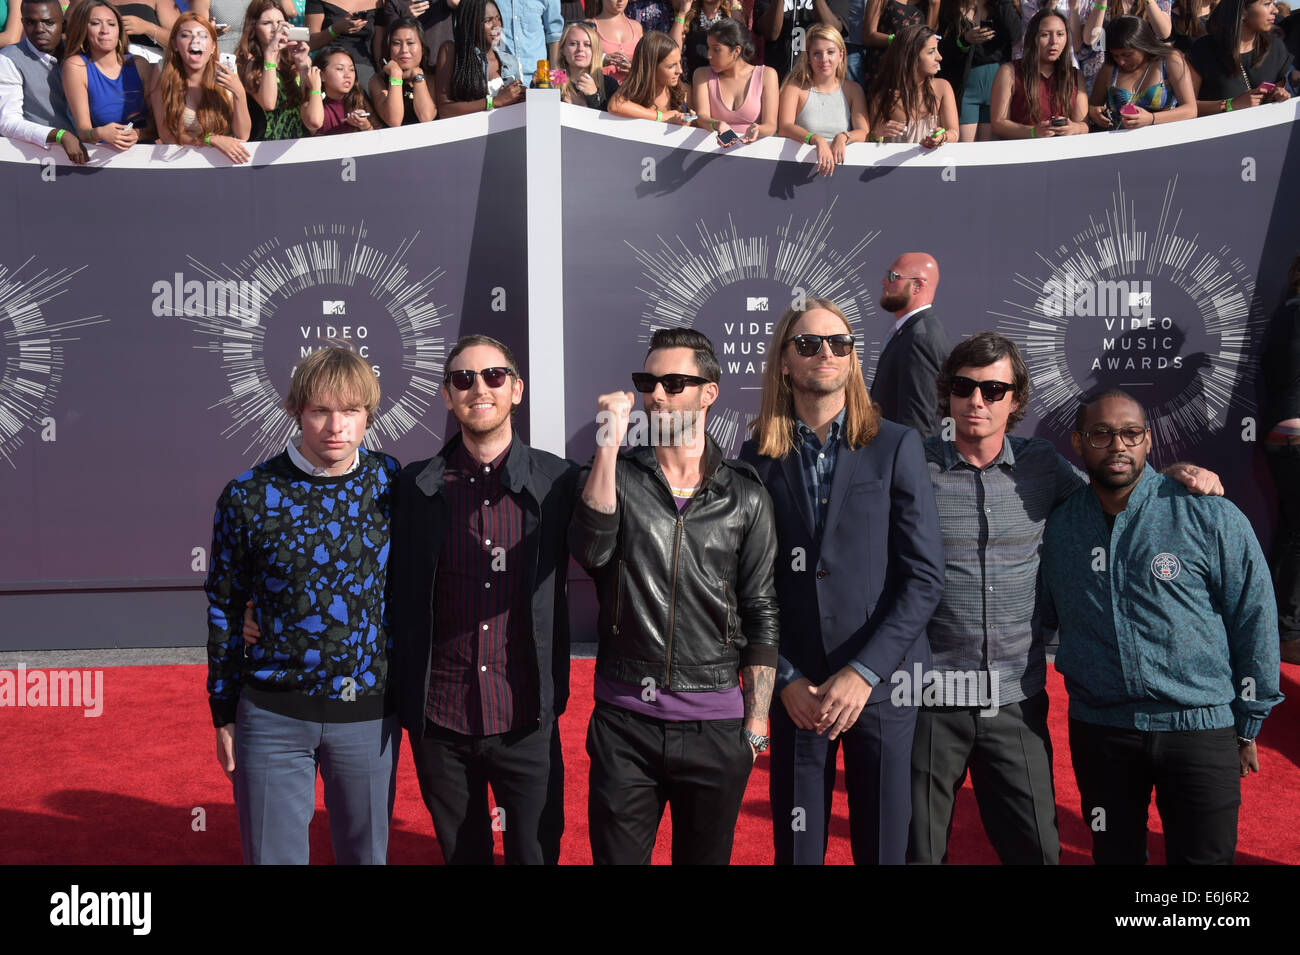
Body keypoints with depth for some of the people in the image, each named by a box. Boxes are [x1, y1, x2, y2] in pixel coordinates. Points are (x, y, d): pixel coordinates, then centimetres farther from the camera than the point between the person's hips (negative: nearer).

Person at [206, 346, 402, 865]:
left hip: (369, 712, 1)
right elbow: (224, 608, 3)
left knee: (366, 852, 16)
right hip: (273, 714, -1)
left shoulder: (392, 482, -4)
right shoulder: (247, 496, -6)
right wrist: (224, 714, 6)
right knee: (273, 853, 11)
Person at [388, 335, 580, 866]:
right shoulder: (416, 485, 1)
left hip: (526, 721, -1)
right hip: (440, 721, 1)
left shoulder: (556, 481, -3)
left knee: (536, 852, 9)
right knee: (461, 853, 17)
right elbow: (398, 594, 7)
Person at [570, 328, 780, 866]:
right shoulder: (618, 476, 3)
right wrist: (610, 443, -21)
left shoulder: (745, 497, 2)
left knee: (706, 855, 14)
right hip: (623, 720, 0)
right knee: (614, 854, 8)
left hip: (716, 727, 0)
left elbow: (761, 615, 4)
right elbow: (590, 549, -17)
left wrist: (756, 721, 1)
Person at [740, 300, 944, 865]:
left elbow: (924, 577, -5)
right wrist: (786, 679, -5)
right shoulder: (760, 458, 2)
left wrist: (863, 672, -11)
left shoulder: (896, 447, -1)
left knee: (884, 845, 8)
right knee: (796, 845, 9)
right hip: (796, 690, 1)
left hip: (881, 685, -1)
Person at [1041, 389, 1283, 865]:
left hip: (1201, 728, -2)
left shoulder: (1210, 517, -8)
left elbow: (1254, 621, -3)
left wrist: (1248, 726, 0)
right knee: (1114, 855, 17)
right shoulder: (1057, 527, 2)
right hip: (1098, 730, 3)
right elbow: (1047, 618, 15)